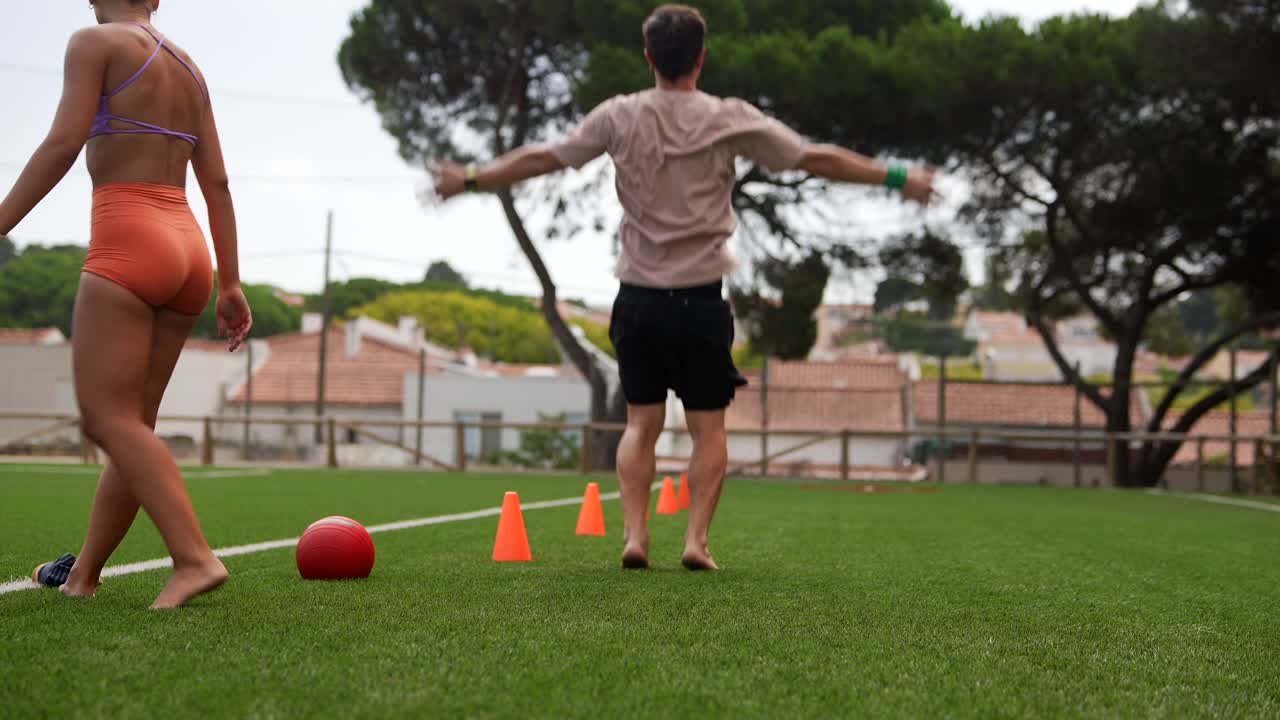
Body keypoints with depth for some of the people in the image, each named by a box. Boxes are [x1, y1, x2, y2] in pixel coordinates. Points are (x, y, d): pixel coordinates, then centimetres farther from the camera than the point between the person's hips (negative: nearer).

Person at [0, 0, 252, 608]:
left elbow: (63, 144, -12)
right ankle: (83, 574, 17)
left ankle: (195, 557, -24)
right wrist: (230, 283, 14)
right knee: (133, 422, 10)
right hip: (188, 250, 7)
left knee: (108, 417, -11)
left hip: (127, 243, -7)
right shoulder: (188, 68, 19)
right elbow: (217, 183, 15)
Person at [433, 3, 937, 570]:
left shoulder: (620, 116, 0)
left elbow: (541, 159, 7)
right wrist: (897, 179, 12)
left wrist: (469, 180, 21)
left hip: (639, 297, 2)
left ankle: (634, 535, 0)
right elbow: (817, 160, 2)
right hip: (701, 300, -2)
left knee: (641, 423, 10)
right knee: (708, 428, 8)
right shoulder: (730, 120, -3)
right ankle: (696, 540, 0)